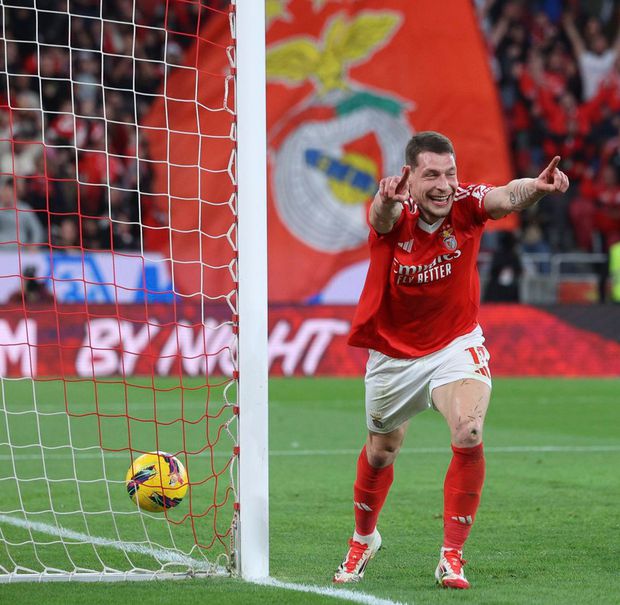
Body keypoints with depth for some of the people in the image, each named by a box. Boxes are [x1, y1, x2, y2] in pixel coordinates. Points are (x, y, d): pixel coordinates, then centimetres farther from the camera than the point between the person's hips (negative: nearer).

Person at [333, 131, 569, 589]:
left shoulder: (466, 204, -20)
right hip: (393, 354, 1)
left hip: (456, 346, -1)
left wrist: (536, 187, -66)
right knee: (380, 453, 18)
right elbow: (384, 214, -47)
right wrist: (388, 199, -73)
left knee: (469, 435, -25)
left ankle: (453, 554, -12)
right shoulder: (394, 214, -22)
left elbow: (507, 196, -42)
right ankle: (364, 539, 47)